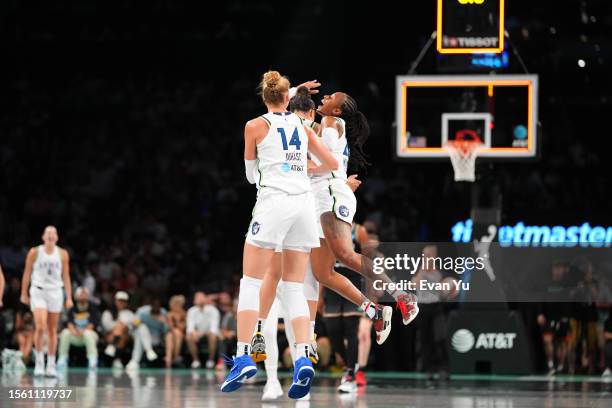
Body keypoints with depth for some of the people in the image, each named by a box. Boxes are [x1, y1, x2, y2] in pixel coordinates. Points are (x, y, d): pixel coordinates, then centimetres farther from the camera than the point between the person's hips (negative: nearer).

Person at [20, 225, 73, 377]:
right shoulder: (34, 253, -1)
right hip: (38, 291, -2)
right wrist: (24, 294, 6)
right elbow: (27, 274, 6)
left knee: (52, 330, 5)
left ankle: (51, 365, 10)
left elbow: (66, 277, 8)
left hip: (55, 292, 2)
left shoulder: (62, 254, 4)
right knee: (40, 327, -17)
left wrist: (69, 297, 3)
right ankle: (39, 361, -4)